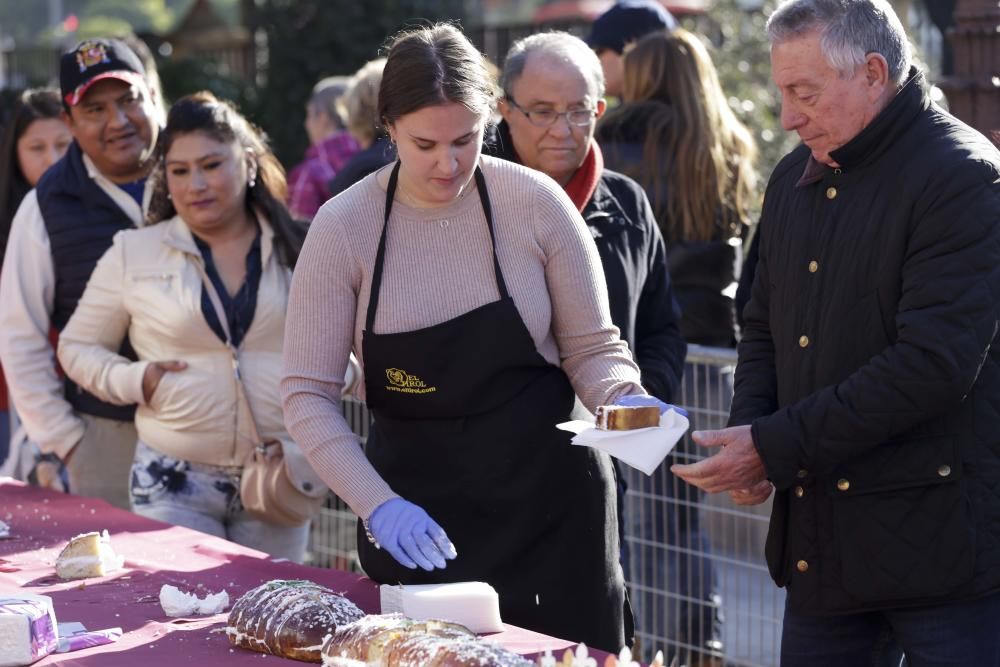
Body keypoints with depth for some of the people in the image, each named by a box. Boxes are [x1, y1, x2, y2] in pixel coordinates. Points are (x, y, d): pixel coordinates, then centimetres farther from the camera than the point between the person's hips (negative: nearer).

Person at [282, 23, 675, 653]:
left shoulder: (535, 203, -8)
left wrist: (626, 404, -18)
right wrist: (377, 505, -17)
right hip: (414, 513, 0)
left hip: (548, 502, 0)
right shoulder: (344, 226, -8)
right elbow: (308, 394, -6)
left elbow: (591, 346, 3)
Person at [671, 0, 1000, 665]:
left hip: (937, 535, -7)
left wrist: (776, 448, -19)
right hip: (820, 541, 7)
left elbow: (932, 363, -21)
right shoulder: (795, 179, 12)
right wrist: (746, 433, -1)